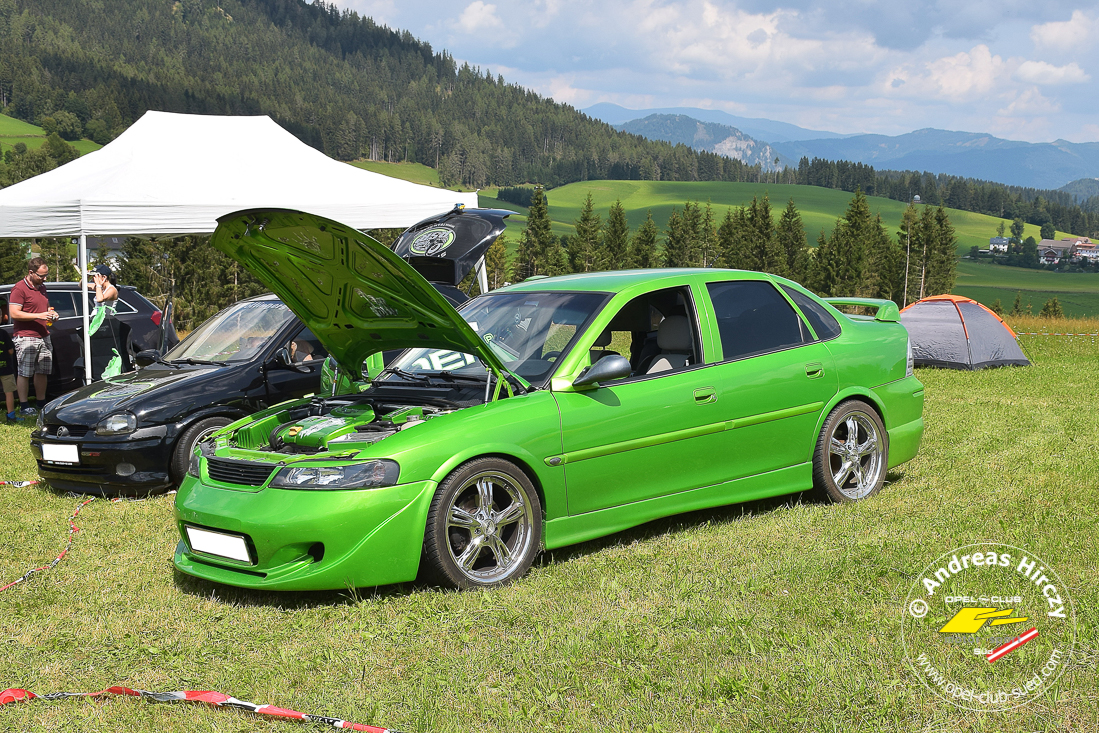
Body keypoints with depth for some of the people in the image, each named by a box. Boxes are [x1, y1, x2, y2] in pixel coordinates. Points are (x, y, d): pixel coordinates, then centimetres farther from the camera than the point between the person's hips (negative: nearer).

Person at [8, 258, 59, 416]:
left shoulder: (42, 287, 16)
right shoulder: (19, 289, -11)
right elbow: (14, 313, -18)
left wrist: (51, 313, 7)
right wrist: (39, 316, -22)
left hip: (44, 336, 8)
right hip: (26, 338, -8)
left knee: (42, 372, 12)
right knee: (24, 373, -3)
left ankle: (42, 403, 21)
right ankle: (23, 406, 0)